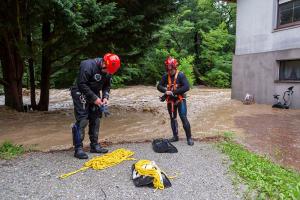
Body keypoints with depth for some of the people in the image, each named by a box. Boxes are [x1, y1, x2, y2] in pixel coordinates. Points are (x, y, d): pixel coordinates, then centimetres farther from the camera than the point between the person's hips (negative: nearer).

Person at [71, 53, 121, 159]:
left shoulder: (108, 71, -4)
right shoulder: (88, 65, -26)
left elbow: (107, 85, 6)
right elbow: (81, 84, -25)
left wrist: (105, 97, -12)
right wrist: (94, 98, -25)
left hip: (94, 94, 7)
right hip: (81, 94, -7)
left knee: (95, 119, 8)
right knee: (82, 121, -11)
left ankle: (94, 145, 20)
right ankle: (78, 149, -4)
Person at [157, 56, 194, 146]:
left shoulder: (180, 75, -13)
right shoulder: (165, 76, 0)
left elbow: (187, 87, -21)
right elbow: (159, 86, 2)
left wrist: (174, 92, -22)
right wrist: (165, 91, -18)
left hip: (180, 99, -5)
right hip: (170, 100, 5)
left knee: (184, 118, -9)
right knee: (173, 119, 14)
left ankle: (189, 138, 1)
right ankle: (175, 136, 27)